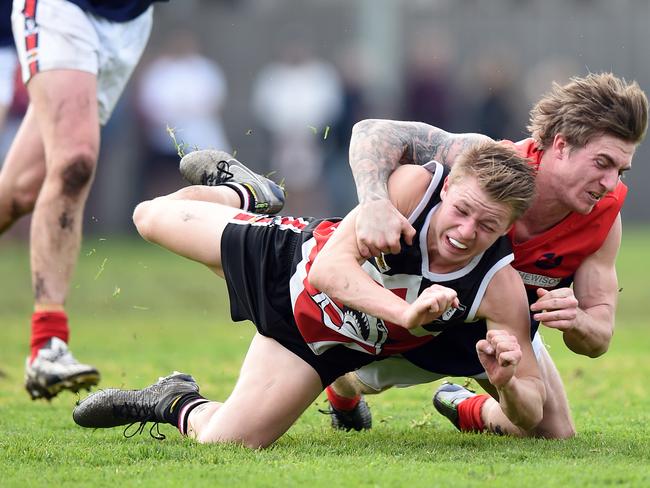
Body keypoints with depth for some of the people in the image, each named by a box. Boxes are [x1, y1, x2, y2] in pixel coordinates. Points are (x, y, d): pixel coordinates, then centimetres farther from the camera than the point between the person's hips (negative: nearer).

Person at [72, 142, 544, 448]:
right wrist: (405, 313, -58)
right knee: (151, 216, 19)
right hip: (287, 255, 0)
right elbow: (330, 268, -43)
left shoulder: (499, 287, -33)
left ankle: (178, 405, 25)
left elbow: (532, 411, -29)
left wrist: (508, 385, -53)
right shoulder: (413, 185, -36)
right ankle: (242, 191, 51)